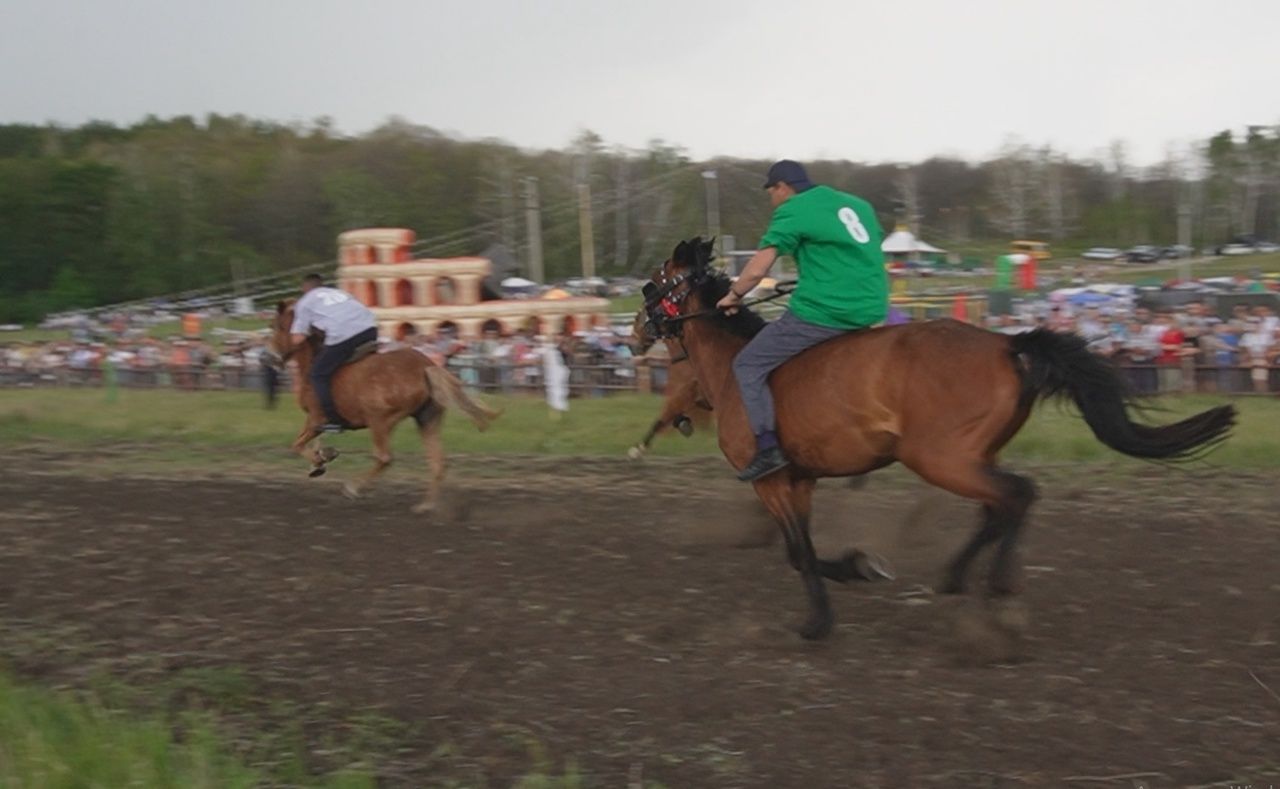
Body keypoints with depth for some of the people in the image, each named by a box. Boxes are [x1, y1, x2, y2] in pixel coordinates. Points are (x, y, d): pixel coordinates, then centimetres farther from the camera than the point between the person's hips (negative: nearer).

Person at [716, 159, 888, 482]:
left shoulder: (791, 212, -4)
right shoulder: (859, 204, 19)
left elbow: (757, 269, -10)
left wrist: (734, 295, 9)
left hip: (823, 313, -8)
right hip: (871, 310, 8)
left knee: (748, 365, 3)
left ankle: (768, 448, -8)